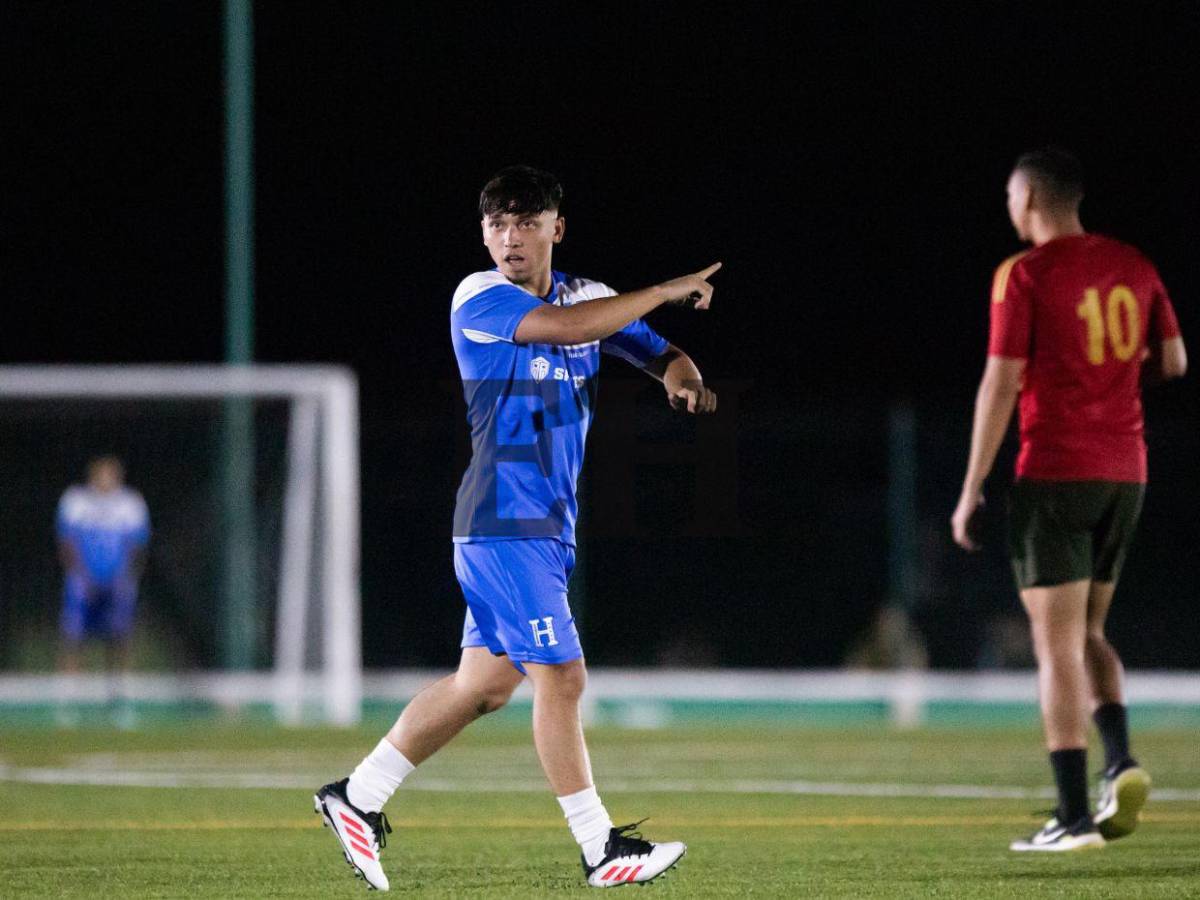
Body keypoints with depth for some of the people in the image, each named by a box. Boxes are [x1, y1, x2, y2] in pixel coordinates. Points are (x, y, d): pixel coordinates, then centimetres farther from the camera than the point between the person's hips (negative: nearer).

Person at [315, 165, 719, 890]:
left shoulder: (588, 295, 12)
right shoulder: (478, 299, -9)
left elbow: (661, 354, 15)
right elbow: (565, 327, -25)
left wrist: (684, 377, -9)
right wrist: (667, 291, -19)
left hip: (551, 527, 8)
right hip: (505, 522, -8)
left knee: (487, 681, 10)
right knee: (561, 677, -9)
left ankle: (358, 797, 20)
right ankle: (602, 850, -4)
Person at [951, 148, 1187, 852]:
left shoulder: (1024, 275, -9)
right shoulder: (1131, 266, 8)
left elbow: (1000, 386, -11)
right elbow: (1173, 362, 13)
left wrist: (971, 493, -6)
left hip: (1056, 475, -6)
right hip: (1126, 473, 6)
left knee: (1058, 645, -3)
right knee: (1088, 635, 19)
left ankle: (1074, 816, -7)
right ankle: (1121, 759, -4)